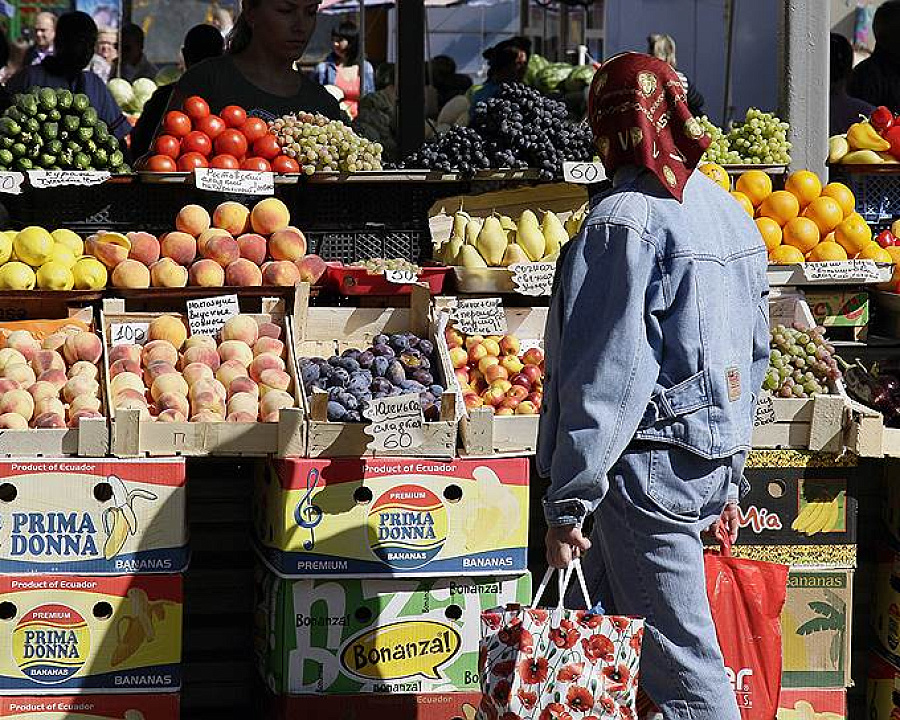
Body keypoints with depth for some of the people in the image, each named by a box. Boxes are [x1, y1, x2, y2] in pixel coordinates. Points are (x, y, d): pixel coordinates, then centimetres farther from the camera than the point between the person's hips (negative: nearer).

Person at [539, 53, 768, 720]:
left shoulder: (622, 222, -15)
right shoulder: (728, 212, 12)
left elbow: (605, 376, -18)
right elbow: (754, 353, 18)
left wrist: (566, 504, -13)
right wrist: (731, 478, 26)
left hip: (651, 461, -9)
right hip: (714, 462, 9)